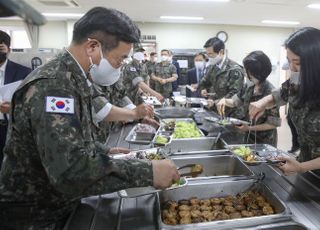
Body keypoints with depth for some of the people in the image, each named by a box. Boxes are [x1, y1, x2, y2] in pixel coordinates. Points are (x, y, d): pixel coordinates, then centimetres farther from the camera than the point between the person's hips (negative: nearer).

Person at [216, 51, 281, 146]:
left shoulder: (270, 92, -22)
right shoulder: (250, 86, -4)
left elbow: (274, 123, -18)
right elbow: (236, 101, 9)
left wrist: (250, 128, -21)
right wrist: (224, 100, -11)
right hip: (249, 137, 6)